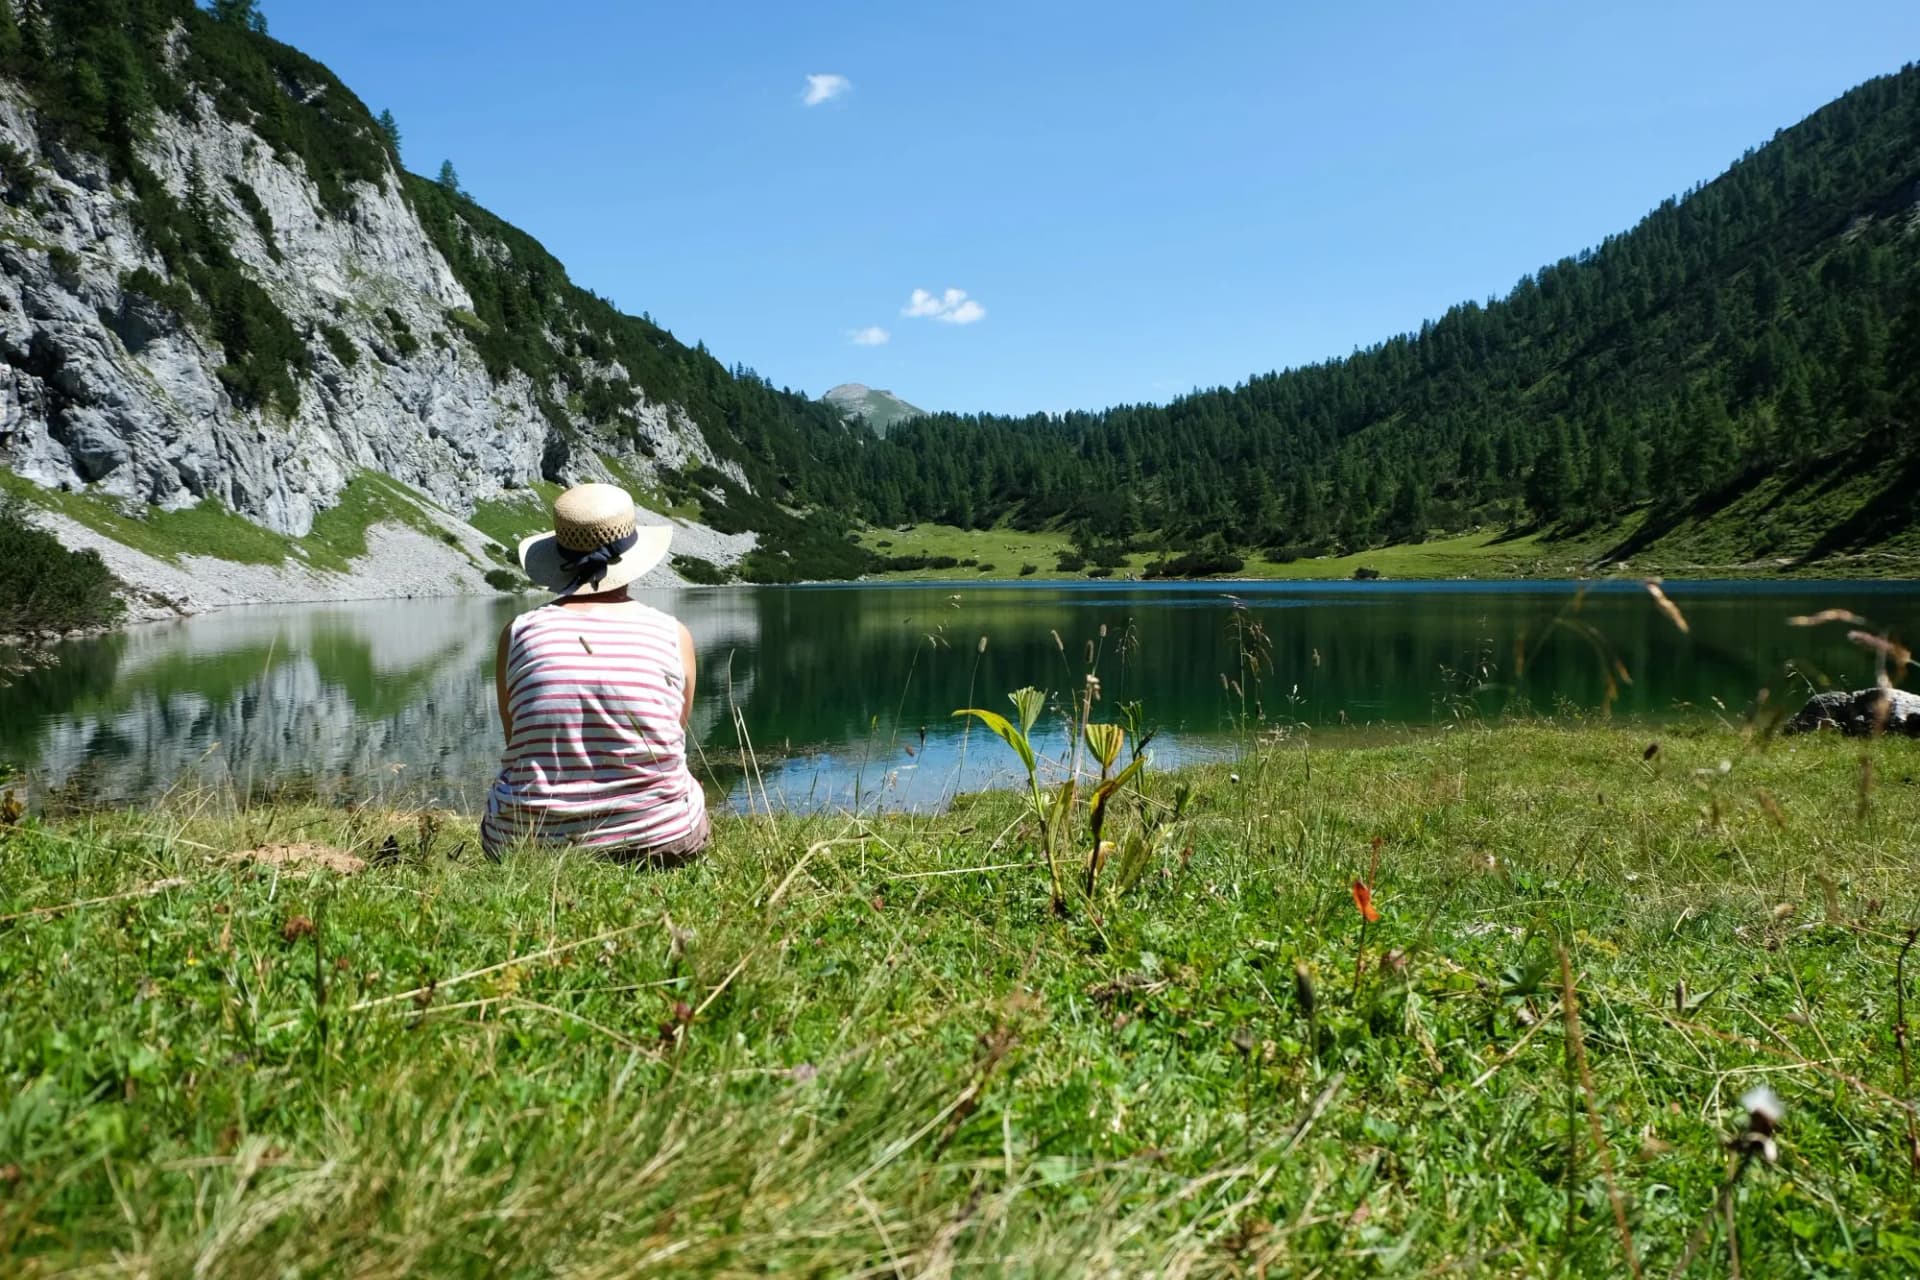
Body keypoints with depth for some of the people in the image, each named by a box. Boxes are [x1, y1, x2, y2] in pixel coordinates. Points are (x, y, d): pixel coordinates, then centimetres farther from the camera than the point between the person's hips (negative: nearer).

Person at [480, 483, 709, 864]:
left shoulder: (518, 633, -3)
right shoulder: (674, 636, -4)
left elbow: (517, 740, 7)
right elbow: (671, 742, 7)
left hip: (529, 840, 0)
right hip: (658, 840, 0)